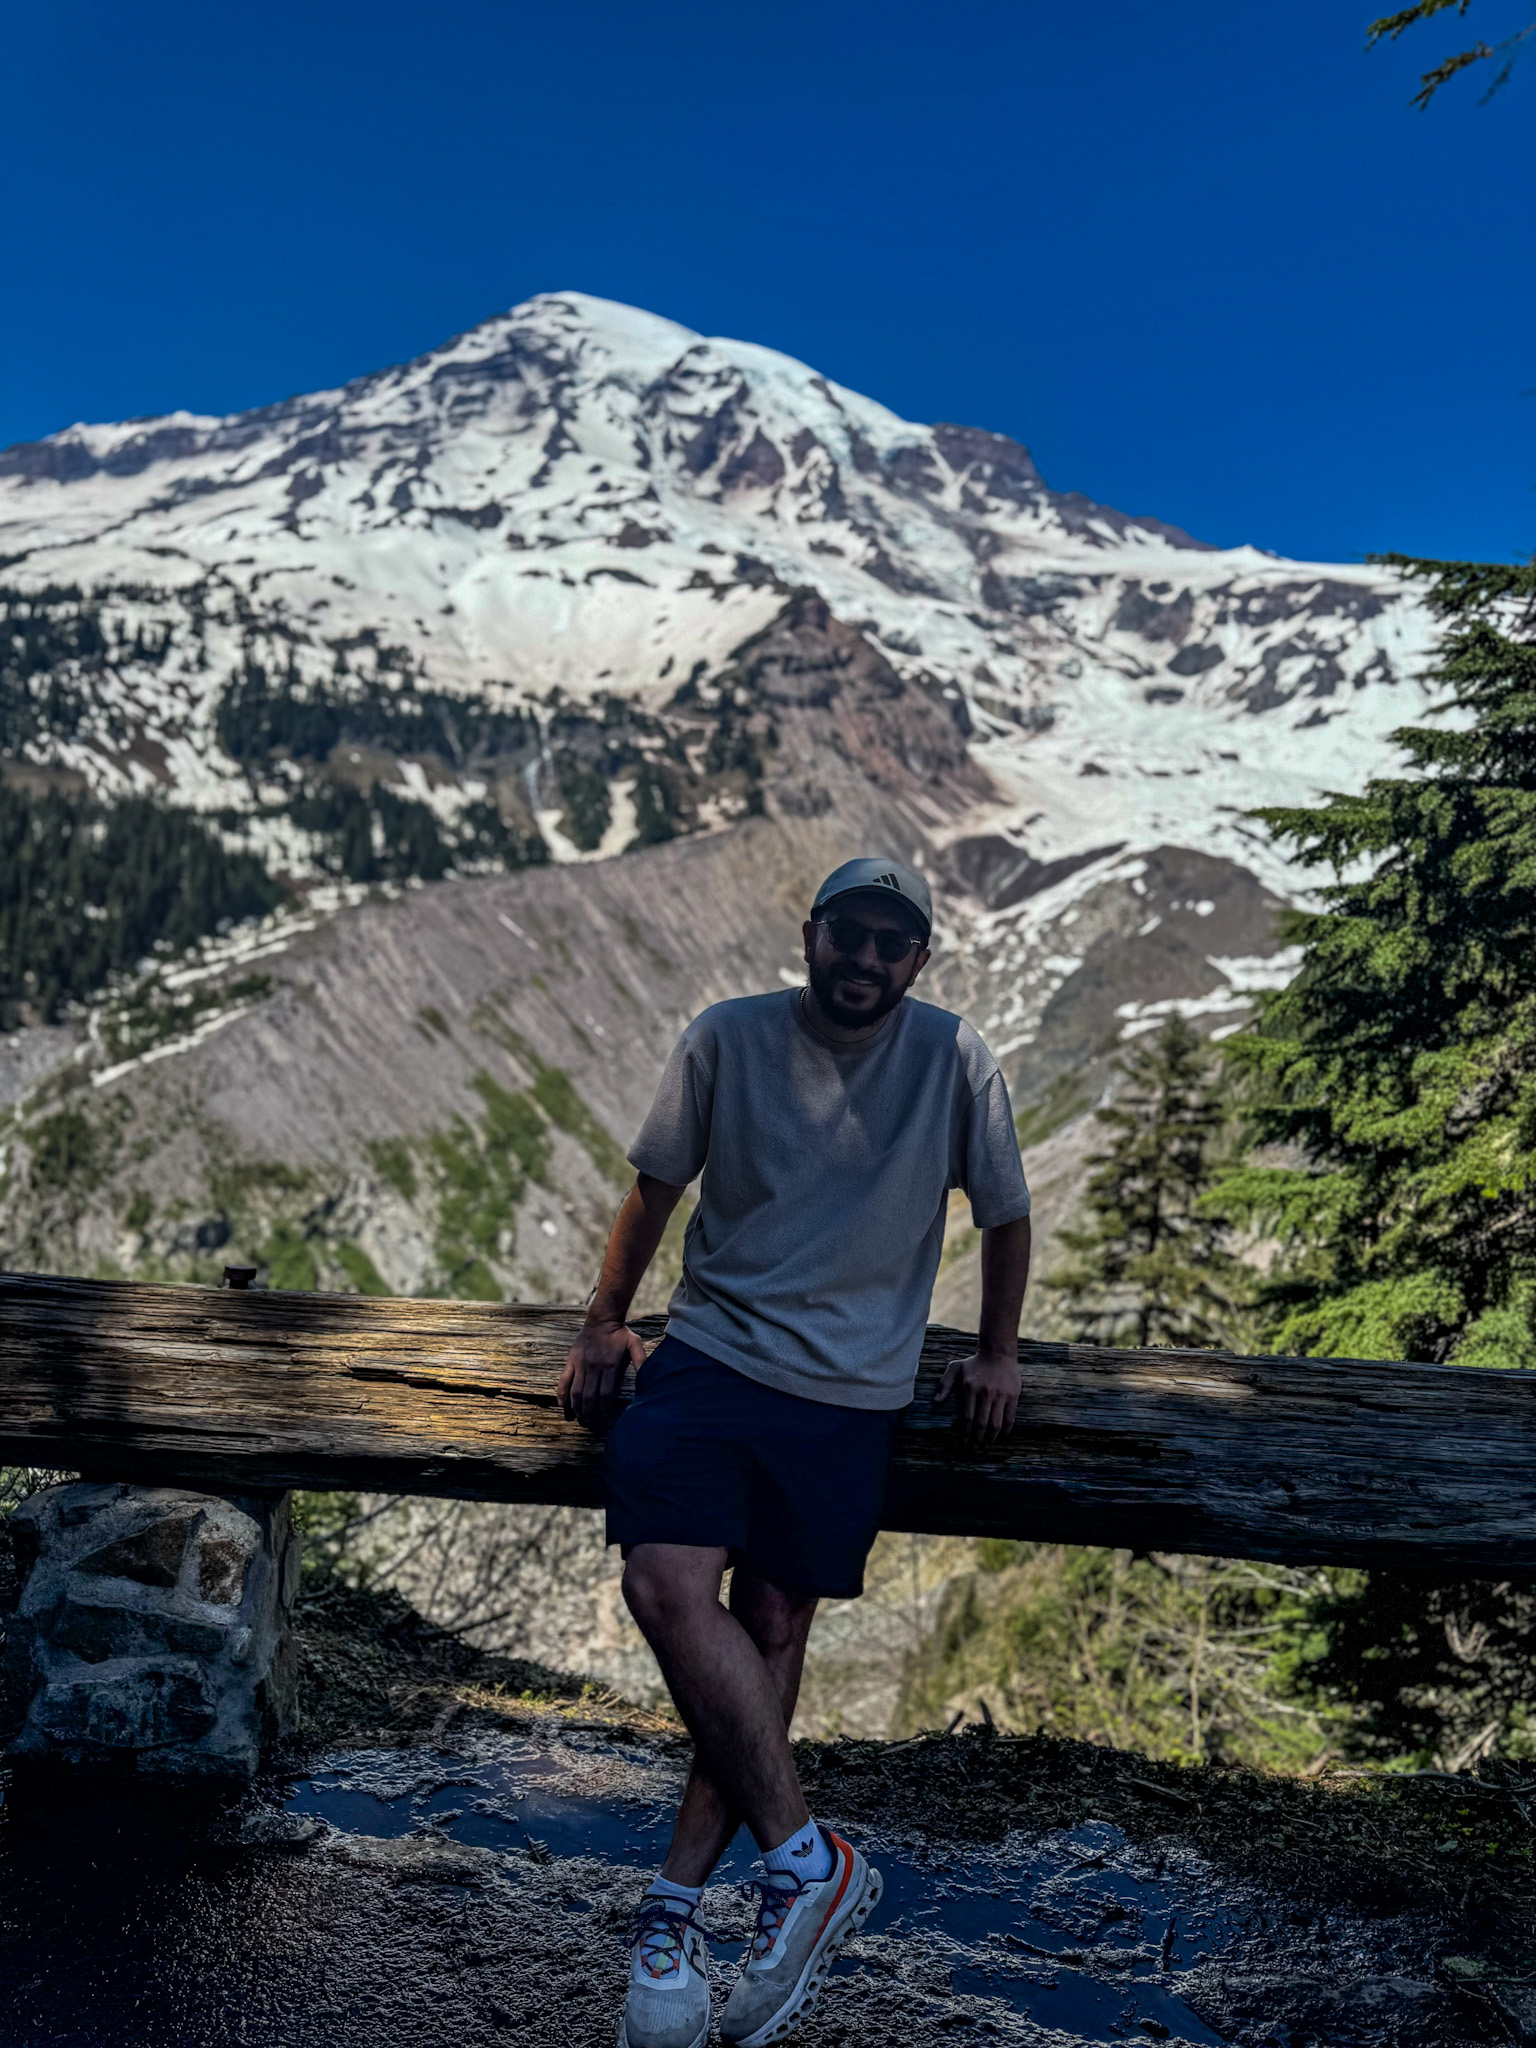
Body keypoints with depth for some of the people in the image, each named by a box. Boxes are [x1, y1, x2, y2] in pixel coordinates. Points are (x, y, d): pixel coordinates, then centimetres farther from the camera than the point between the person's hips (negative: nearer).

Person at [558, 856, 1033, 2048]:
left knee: (772, 1623, -3)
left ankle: (678, 1905, 11)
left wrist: (996, 1353, 13)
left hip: (849, 1388, -1)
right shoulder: (727, 1040, -1)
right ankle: (810, 1860, -4)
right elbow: (656, 1186, 10)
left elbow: (1005, 1215, 9)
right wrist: (606, 1323, 12)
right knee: (668, 1586, -17)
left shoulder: (956, 1063, -4)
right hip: (711, 1352, 1)